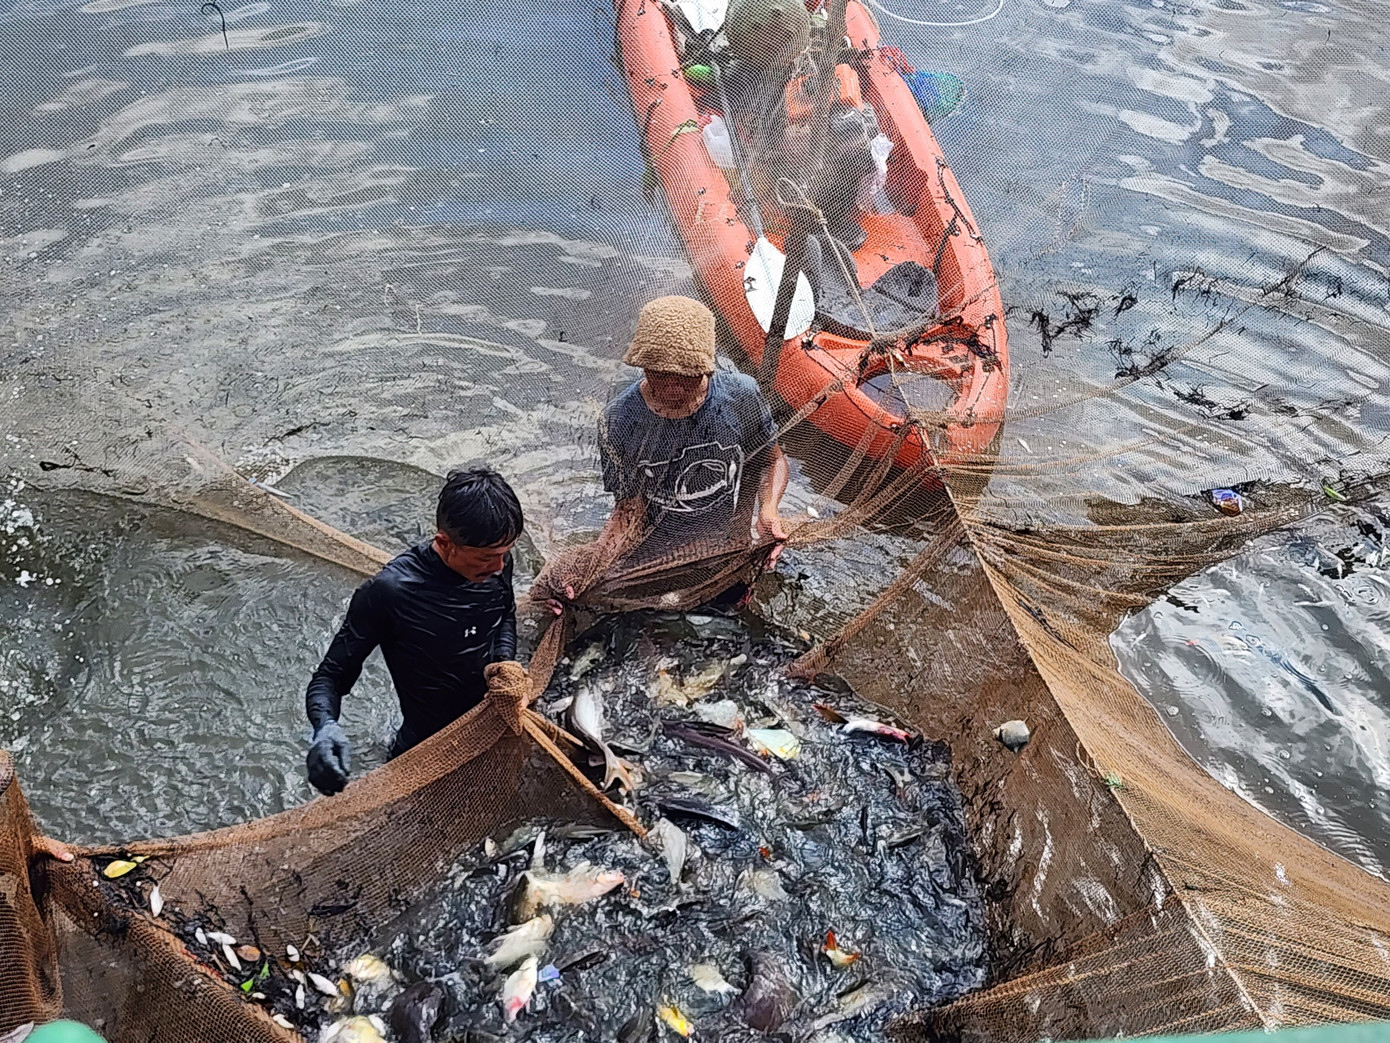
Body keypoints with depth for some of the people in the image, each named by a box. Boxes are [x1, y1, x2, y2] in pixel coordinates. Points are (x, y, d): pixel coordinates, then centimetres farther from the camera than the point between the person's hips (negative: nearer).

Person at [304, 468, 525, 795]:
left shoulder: (496, 562, -14)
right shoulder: (388, 592, -29)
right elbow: (329, 678, -21)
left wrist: (505, 665, -9)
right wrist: (326, 727, -41)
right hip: (429, 749, -5)